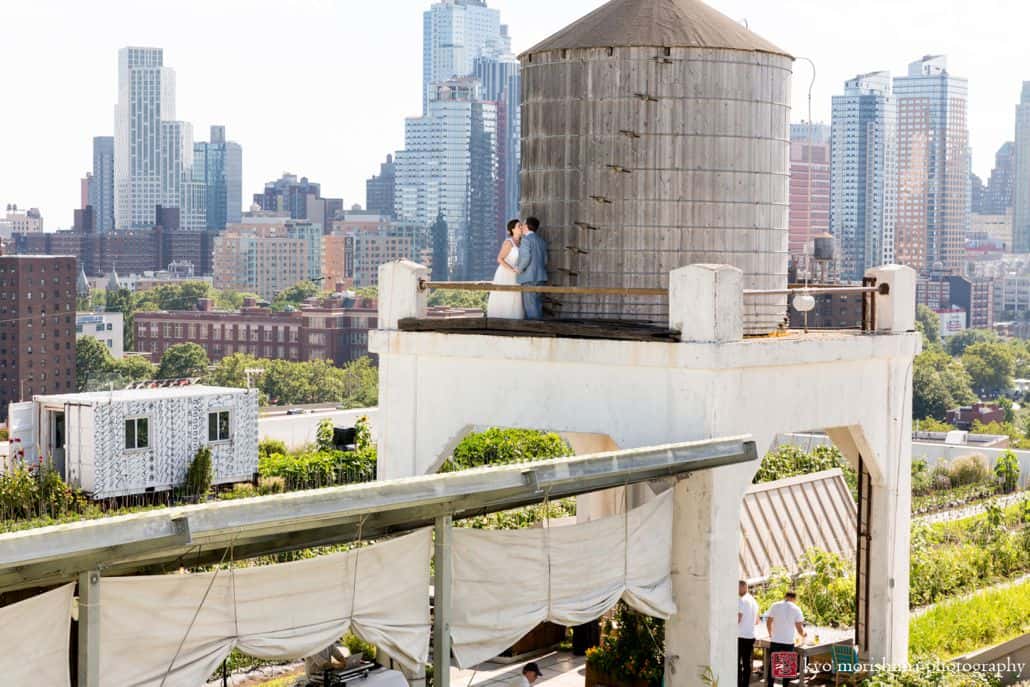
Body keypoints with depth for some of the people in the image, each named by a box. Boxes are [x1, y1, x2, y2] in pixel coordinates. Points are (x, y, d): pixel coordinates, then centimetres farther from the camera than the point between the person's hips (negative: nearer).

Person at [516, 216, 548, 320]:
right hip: (540, 277, 8)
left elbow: (526, 257, -19)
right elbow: (545, 260, 16)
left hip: (529, 277, -8)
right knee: (536, 305, 9)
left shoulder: (526, 239, -9)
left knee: (530, 305, -8)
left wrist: (520, 269, -5)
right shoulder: (541, 241, 15)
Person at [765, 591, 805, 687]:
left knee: (772, 664, 9)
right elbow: (799, 627, -3)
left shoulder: (775, 606, 1)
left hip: (775, 640, 1)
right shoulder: (796, 609, -2)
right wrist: (803, 634, 18)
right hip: (788, 641, -1)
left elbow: (768, 622, 4)